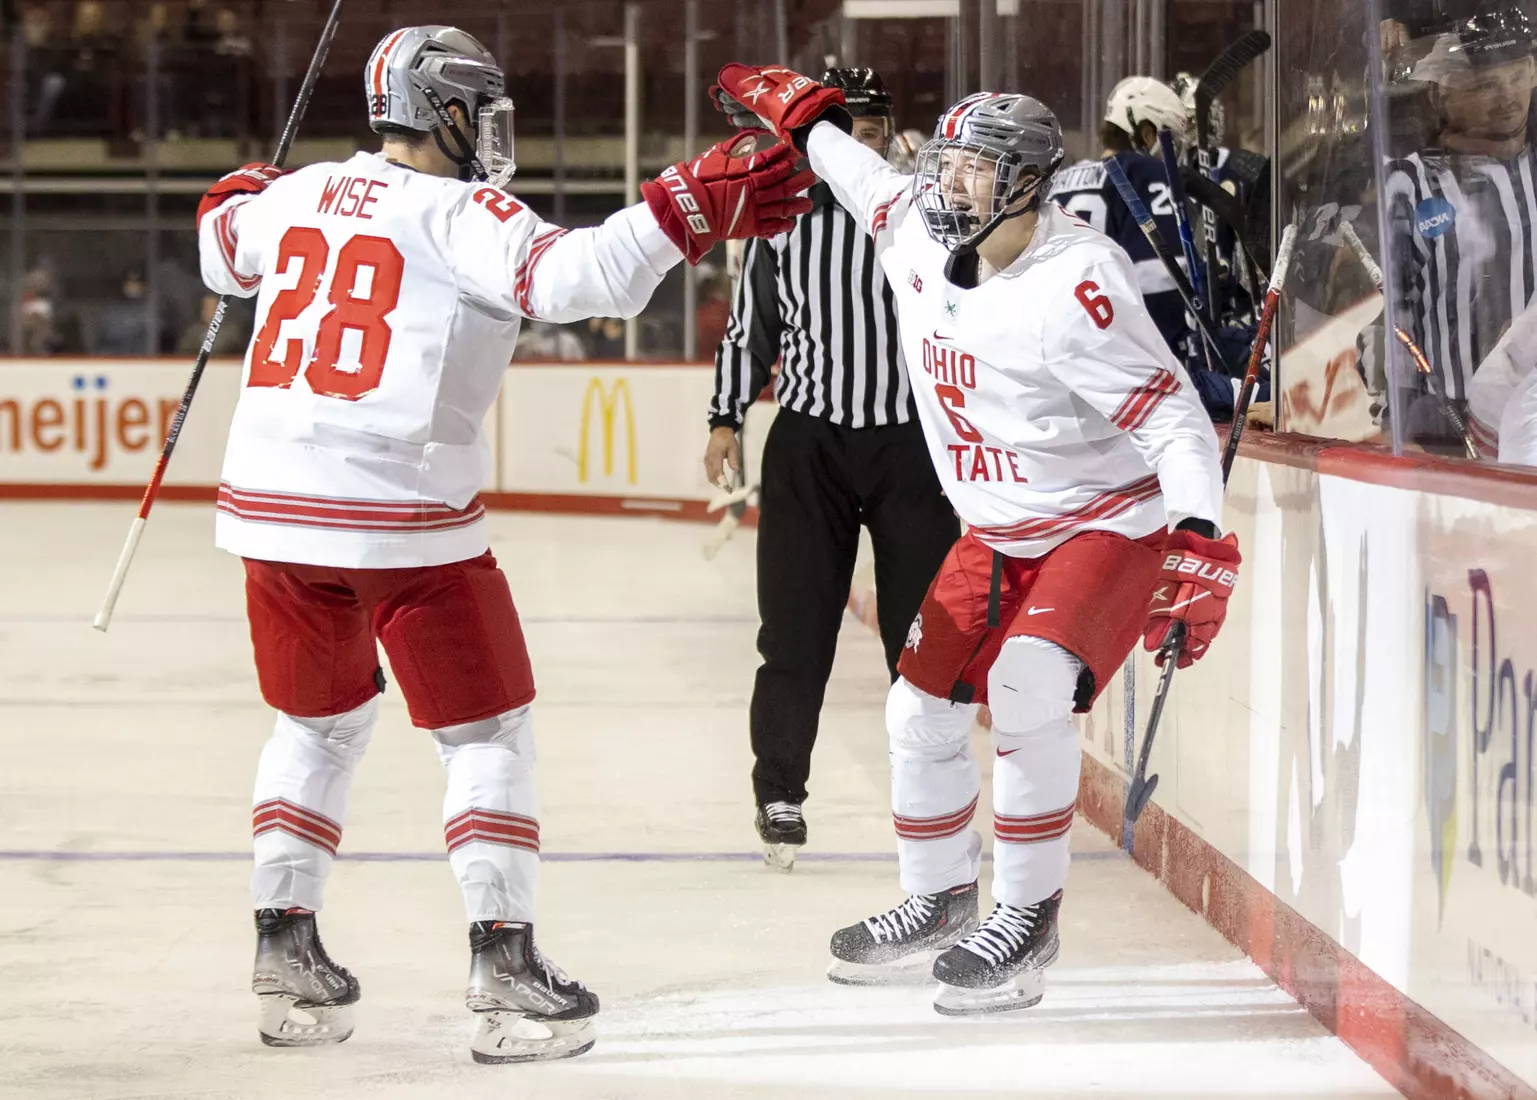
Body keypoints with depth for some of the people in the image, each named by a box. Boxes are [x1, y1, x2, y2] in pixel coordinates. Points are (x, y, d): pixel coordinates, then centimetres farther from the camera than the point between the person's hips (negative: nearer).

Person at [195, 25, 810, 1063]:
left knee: (322, 722, 23)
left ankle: (286, 951, 22)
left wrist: (239, 195, 52)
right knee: (487, 730, 7)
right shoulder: (457, 215, -9)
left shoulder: (301, 193, 10)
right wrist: (689, 208, -26)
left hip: (270, 504, 6)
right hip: (402, 517, -6)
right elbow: (572, 275, -26)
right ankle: (504, 966, 1)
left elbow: (223, 251, 31)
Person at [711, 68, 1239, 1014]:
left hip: (1109, 523, -8)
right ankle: (940, 899, 27)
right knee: (922, 707, 6)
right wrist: (800, 112, 28)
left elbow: (1173, 416, -28)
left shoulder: (1074, 286, -28)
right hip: (996, 536, 8)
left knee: (1026, 690, -27)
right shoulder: (917, 243, -5)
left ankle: (1029, 914, -13)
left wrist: (1199, 545, -37)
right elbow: (873, 183, 20)